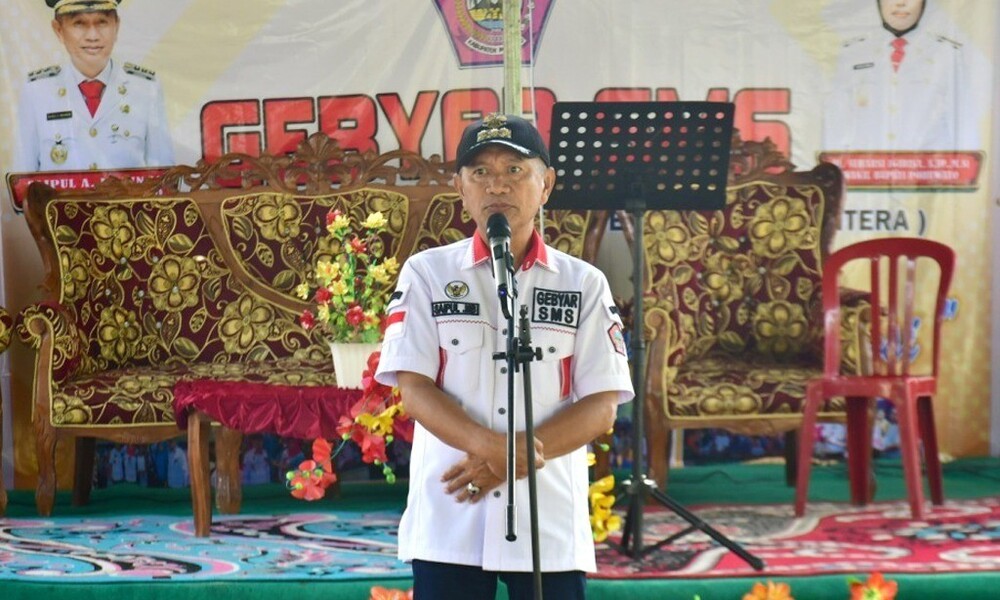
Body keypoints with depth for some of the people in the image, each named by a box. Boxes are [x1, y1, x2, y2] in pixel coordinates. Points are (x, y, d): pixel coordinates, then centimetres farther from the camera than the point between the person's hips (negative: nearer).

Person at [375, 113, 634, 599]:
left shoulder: (584, 284, 6)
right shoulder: (426, 273, 5)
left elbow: (601, 408, 0)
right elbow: (413, 389, -3)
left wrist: (514, 458, -15)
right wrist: (488, 446, -21)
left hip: (551, 526, 1)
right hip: (447, 523, -1)